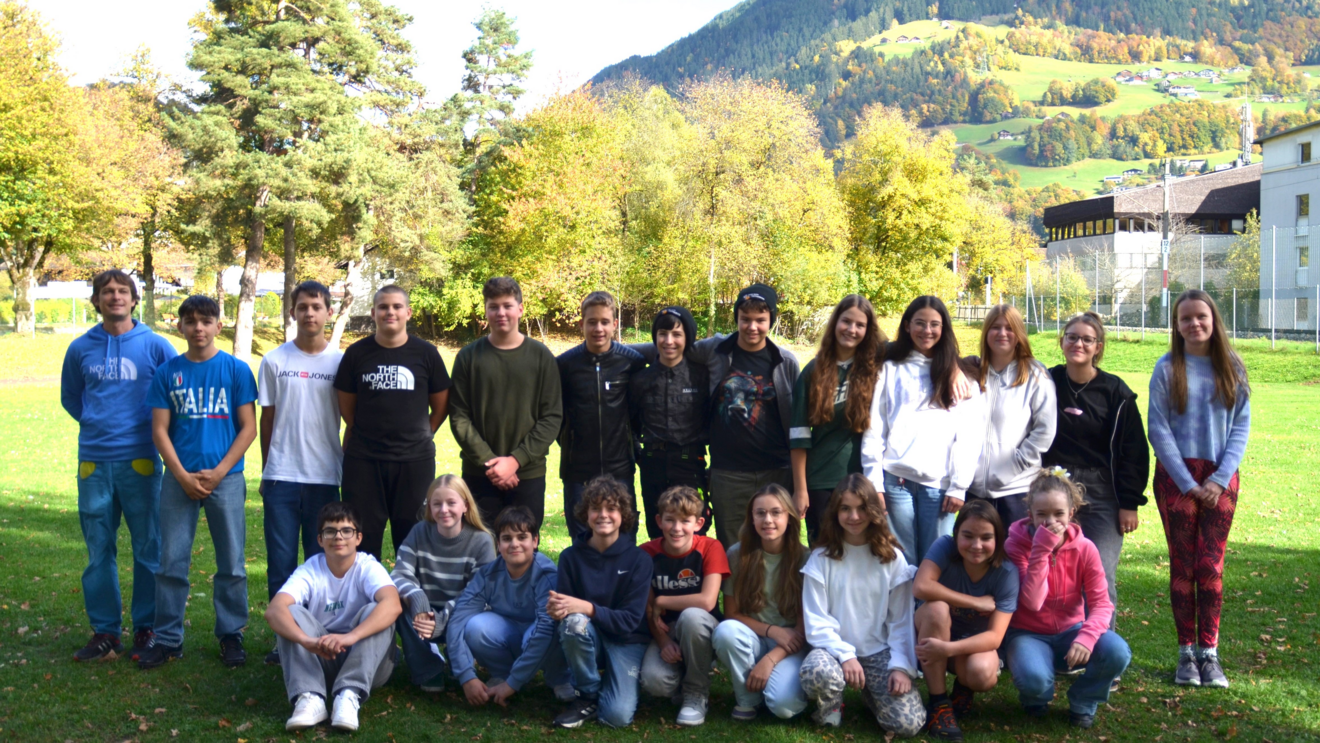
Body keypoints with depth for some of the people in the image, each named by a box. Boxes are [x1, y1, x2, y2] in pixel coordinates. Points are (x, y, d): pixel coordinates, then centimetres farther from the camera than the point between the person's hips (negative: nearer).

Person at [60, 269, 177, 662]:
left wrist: (156, 426, 5)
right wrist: (96, 423, 11)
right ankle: (104, 631, 16)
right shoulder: (80, 349, 7)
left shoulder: (154, 346, 0)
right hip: (93, 461, 2)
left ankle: (146, 629, 15)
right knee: (98, 551, 7)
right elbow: (70, 397, 21)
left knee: (148, 548, 3)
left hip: (140, 460, -2)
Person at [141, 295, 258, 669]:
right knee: (171, 561, 5)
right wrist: (182, 475, -8)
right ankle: (168, 638, 16)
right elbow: (159, 430, 3)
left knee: (231, 562, 4)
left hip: (225, 478, -1)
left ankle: (231, 635, 17)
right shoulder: (168, 372, 4)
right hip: (179, 478, 1)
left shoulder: (236, 370, 0)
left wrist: (218, 472, -10)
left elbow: (248, 427, -2)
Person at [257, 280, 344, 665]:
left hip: (325, 476, 0)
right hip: (281, 476, 0)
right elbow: (266, 420, 8)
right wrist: (267, 470, 8)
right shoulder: (275, 360, 4)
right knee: (281, 562, 4)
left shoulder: (342, 362, 3)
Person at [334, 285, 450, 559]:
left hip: (415, 461, 0)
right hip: (363, 461, 1)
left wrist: (419, 435, 7)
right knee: (363, 538, 3)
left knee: (412, 537, 6)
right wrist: (371, 434, 11)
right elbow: (347, 408, 11)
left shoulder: (426, 353, 3)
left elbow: (441, 406, 10)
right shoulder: (356, 353, 4)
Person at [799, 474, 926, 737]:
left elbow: (901, 621, -1)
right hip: (834, 648, -1)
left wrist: (901, 666, -13)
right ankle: (830, 708, 0)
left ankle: (871, 692, 16)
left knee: (908, 724, -18)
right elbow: (816, 622, -6)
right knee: (818, 672, -37)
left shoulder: (892, 558, 1)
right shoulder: (821, 558, -3)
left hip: (880, 652, 2)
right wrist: (845, 656, -18)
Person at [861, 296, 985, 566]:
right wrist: (874, 483, -1)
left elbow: (970, 435, 5)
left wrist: (959, 486, -3)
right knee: (901, 562, 0)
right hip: (896, 479, 0)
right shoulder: (891, 369, 12)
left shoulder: (959, 374, 11)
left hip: (939, 483, 0)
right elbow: (873, 430, 6)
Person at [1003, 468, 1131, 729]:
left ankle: (1082, 703, 4)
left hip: (1070, 630, 3)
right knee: (1033, 678, -35)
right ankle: (1035, 698, 6)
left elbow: (1101, 604, -12)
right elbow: (1033, 602, -26)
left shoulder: (1084, 548, -9)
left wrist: (1086, 638, -32)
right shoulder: (1017, 545, -16)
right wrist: (1041, 550, -32)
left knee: (1118, 653, -27)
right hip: (1028, 634, -3)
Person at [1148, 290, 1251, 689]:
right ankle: (1186, 652, 8)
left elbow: (1242, 425, 3)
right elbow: (1159, 429, -3)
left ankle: (1209, 652, 5)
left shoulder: (1232, 367, 5)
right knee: (1182, 565, 1)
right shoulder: (1167, 369, -1)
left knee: (1211, 565, -2)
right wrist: (1188, 483, -8)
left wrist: (1220, 479, -7)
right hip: (1176, 476, -1)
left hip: (1220, 478, 1)